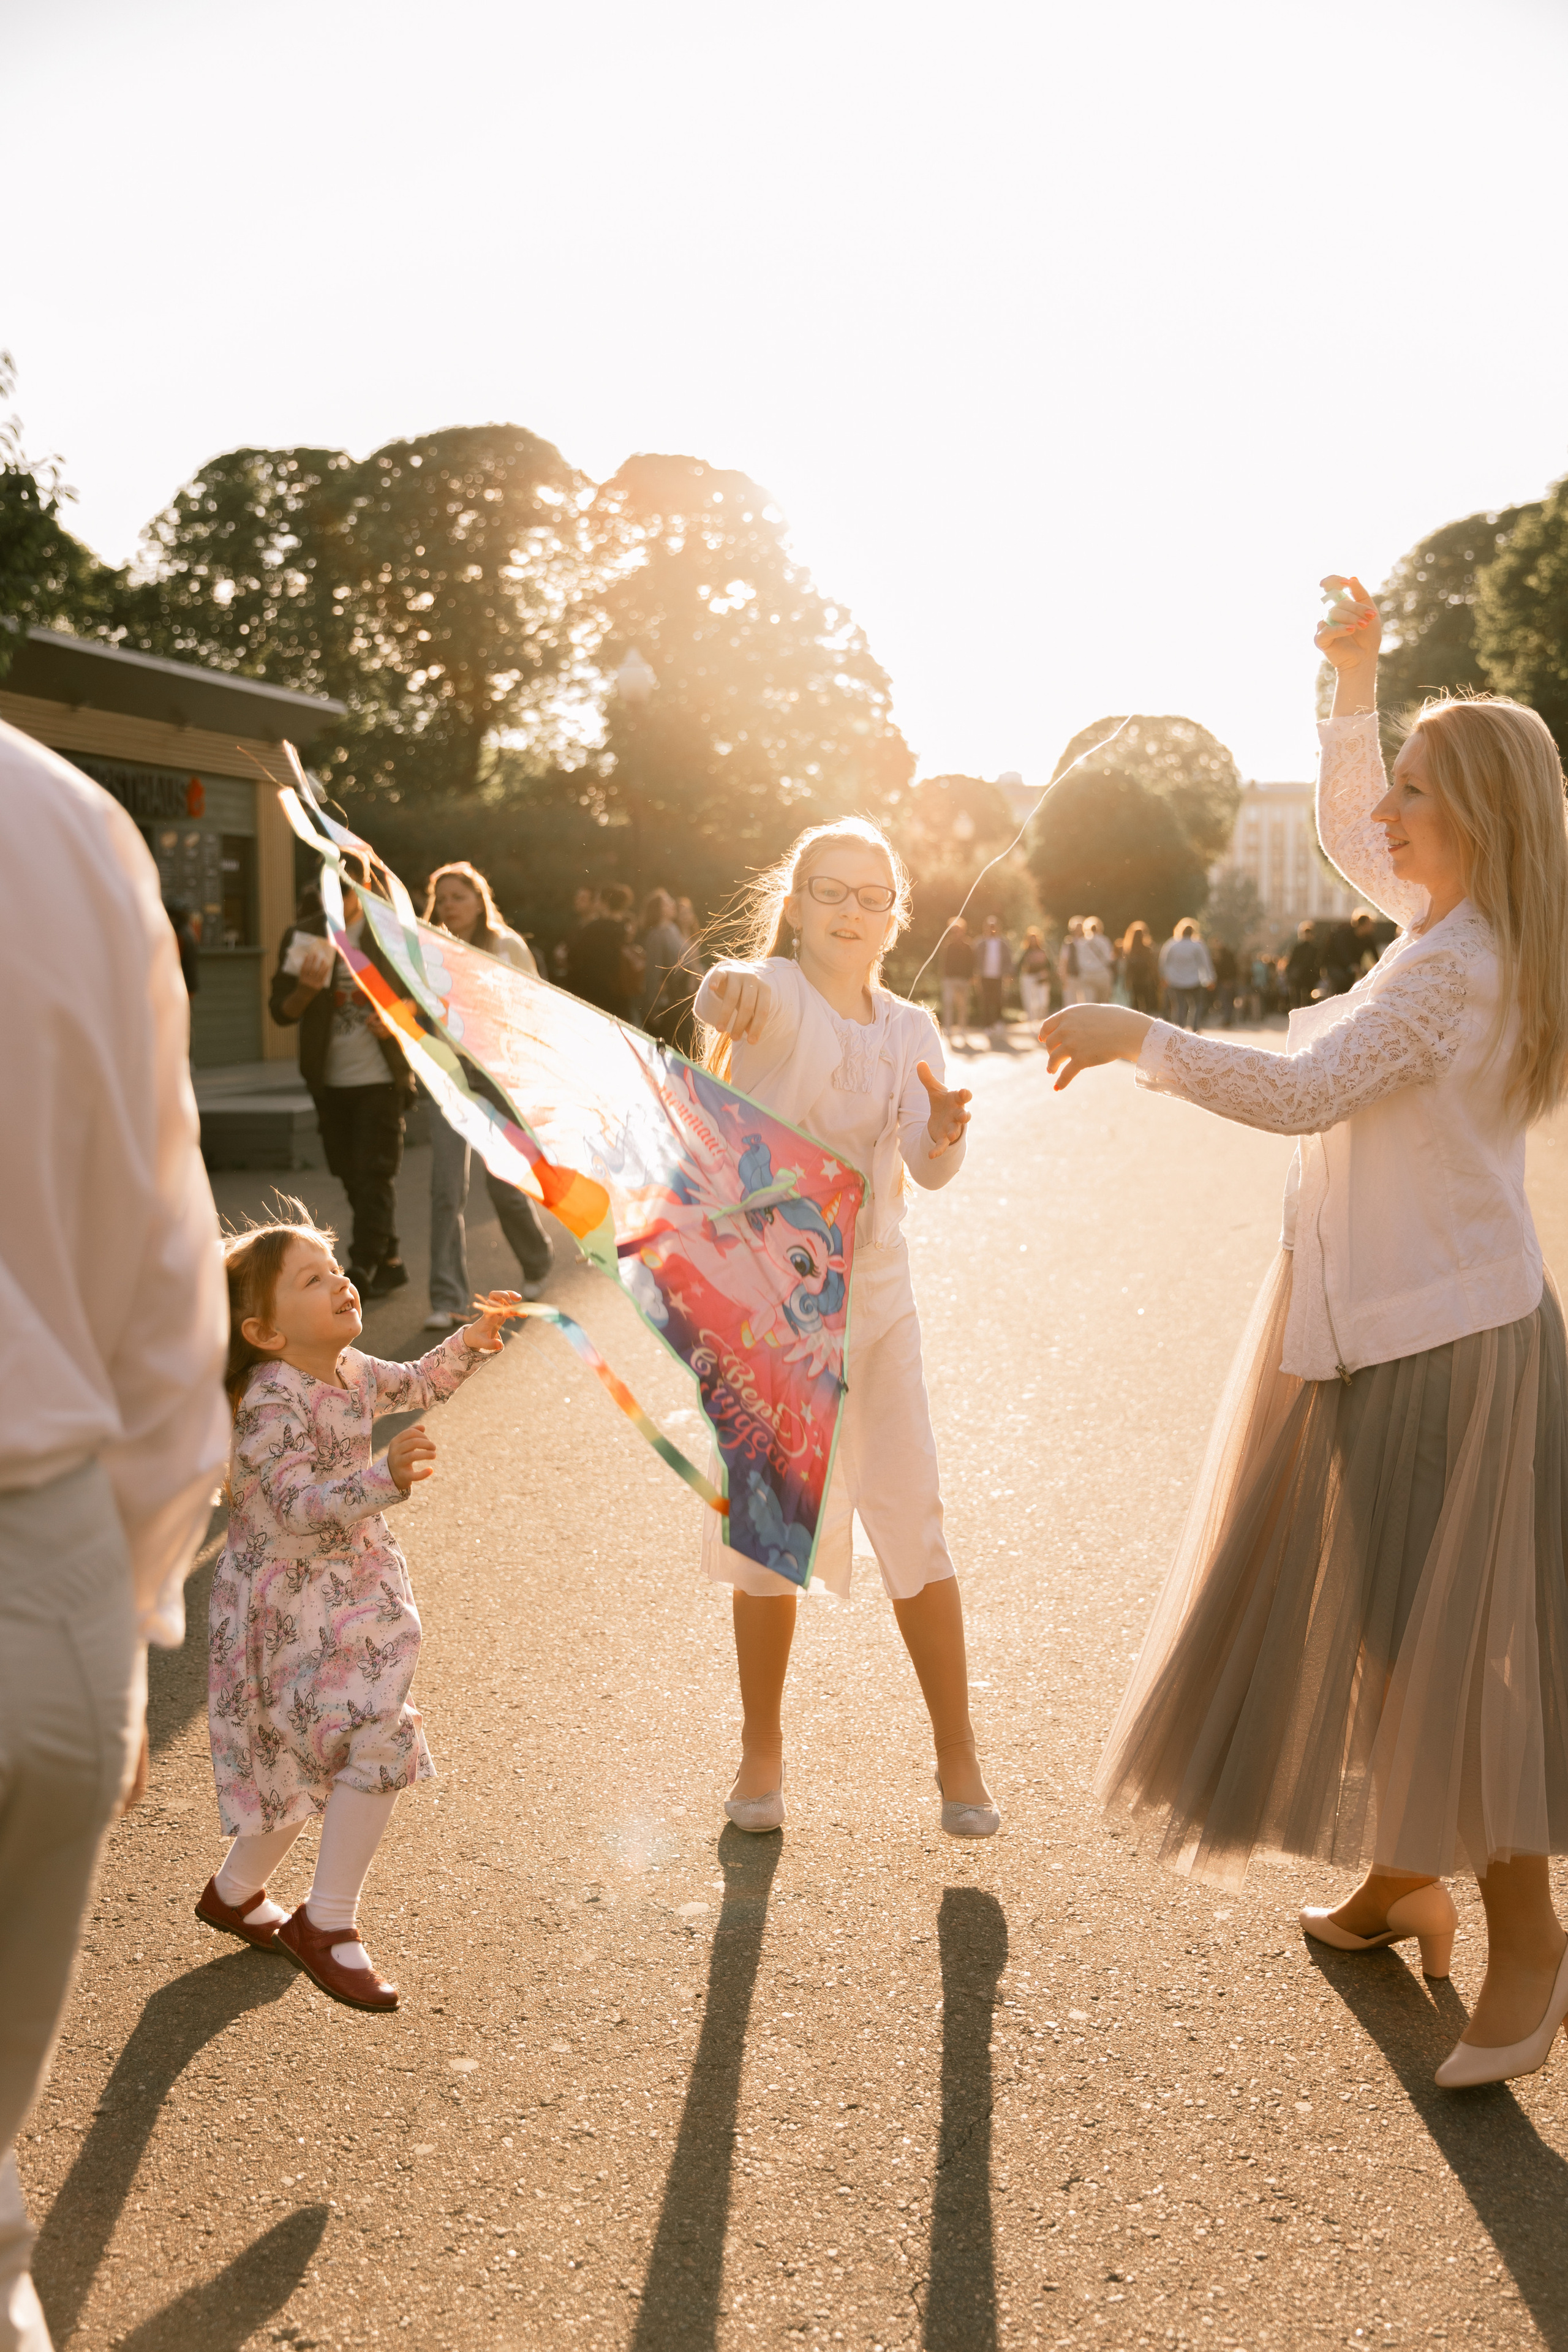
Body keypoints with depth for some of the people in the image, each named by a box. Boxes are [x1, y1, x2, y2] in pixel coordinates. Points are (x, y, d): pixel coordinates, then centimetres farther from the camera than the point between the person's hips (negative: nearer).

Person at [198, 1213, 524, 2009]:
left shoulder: (349, 1373, 1)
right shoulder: (272, 1405, -25)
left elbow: (417, 1385, 20)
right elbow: (299, 1508, -36)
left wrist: (474, 1339, 7)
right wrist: (387, 1478, -49)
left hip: (344, 1596, 9)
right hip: (290, 1607, -9)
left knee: (316, 1759, 20)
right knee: (381, 1742, -15)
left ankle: (235, 1891, 42)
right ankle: (327, 1924, 1)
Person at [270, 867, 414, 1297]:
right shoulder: (303, 936, 2)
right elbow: (280, 1012, 2)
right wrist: (306, 990, -19)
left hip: (380, 1076, -3)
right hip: (330, 1081, 4)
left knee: (375, 1175, -7)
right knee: (352, 1177, 10)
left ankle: (362, 1270, -6)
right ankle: (389, 1262, 23)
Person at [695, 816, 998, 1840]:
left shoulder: (911, 1031, 6)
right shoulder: (776, 994, -7)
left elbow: (930, 1169, -8)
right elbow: (739, 993, -34)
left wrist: (946, 1130, -31)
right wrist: (725, 991, -58)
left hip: (871, 1295, 3)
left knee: (914, 1521, 2)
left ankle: (958, 1752, 16)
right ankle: (763, 1746, 25)